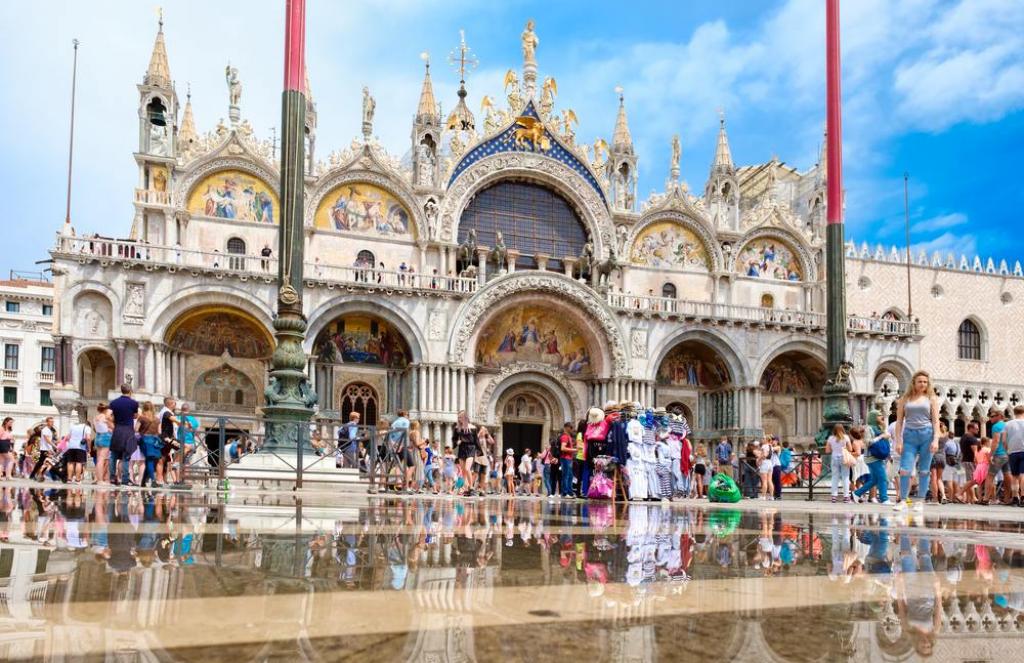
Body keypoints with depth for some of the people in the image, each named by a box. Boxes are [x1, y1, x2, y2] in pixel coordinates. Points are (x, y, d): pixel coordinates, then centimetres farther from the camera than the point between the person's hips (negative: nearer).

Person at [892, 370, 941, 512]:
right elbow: (899, 421, 8)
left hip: (926, 435, 0)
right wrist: (898, 441, 0)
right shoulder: (905, 399, 10)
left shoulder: (931, 399, 9)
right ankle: (903, 501, -4)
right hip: (909, 435, 0)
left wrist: (936, 440, -8)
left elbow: (935, 421, 4)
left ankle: (920, 501, 8)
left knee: (924, 471, 3)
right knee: (905, 470, -8)